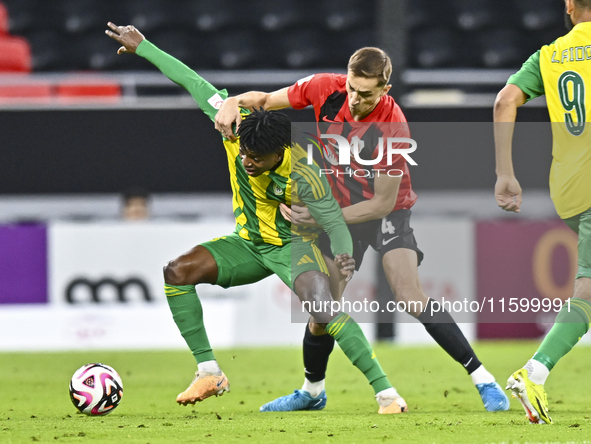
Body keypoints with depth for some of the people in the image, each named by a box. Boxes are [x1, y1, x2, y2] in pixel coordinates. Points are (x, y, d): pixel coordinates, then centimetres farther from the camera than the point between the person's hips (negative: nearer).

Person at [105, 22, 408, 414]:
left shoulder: (302, 176, -32)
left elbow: (333, 220, -20)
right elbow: (194, 82, -10)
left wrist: (345, 256, -37)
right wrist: (141, 47, -3)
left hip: (291, 245, -6)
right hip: (248, 244, 6)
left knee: (324, 307, -31)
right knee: (176, 273, -13)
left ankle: (386, 391, -26)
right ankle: (210, 373, -6)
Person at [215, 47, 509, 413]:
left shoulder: (392, 129, -29)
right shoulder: (326, 89, -17)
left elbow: (383, 202, -24)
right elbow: (268, 99, -1)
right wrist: (235, 102, -22)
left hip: (386, 213, -4)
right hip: (339, 211, 4)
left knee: (412, 297, -22)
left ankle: (483, 379, -17)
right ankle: (312, 391, 30)